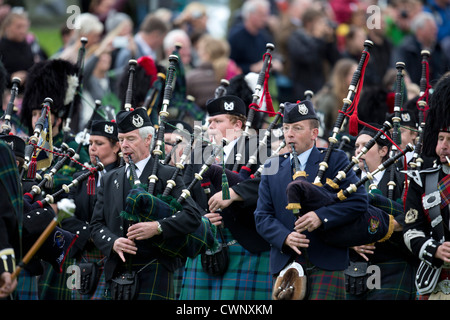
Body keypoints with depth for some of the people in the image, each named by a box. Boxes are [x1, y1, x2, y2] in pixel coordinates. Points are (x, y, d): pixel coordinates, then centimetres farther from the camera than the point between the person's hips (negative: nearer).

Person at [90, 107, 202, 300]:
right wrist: (113, 242, -9)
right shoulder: (109, 181, 17)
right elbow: (96, 225, 12)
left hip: (154, 270, -5)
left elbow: (193, 216, -7)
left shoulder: (167, 176, 3)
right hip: (118, 271, 5)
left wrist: (158, 227, -21)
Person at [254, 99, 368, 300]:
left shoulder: (334, 161, 4)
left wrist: (321, 216, -18)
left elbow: (359, 201, -5)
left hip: (326, 264, -3)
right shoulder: (272, 167, 14)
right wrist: (285, 237, -12)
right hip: (285, 264, 4)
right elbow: (262, 217, 8)